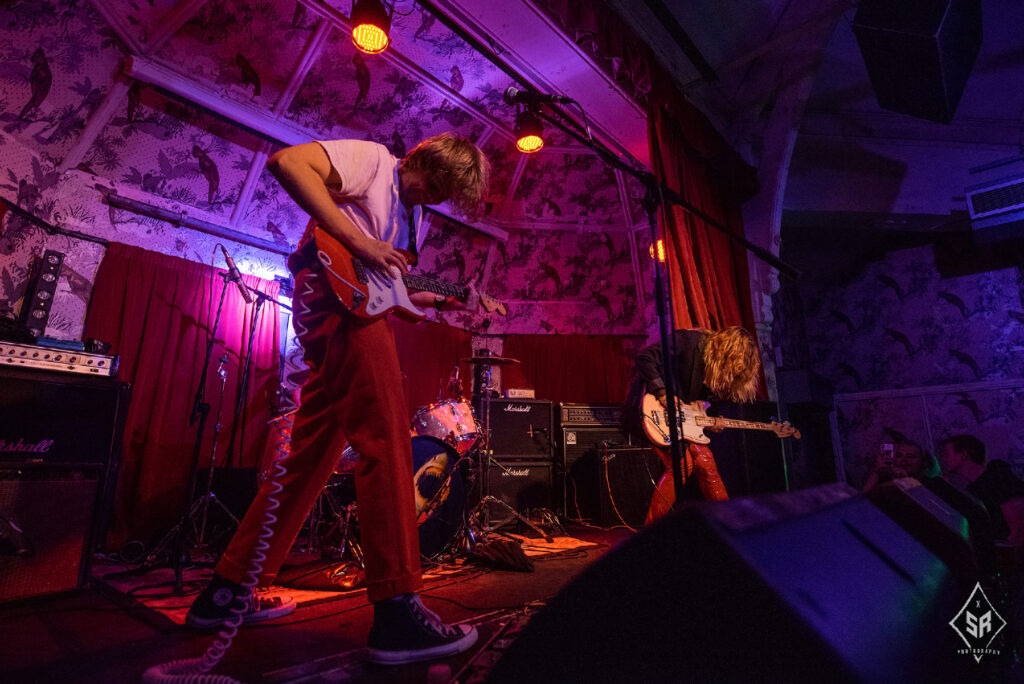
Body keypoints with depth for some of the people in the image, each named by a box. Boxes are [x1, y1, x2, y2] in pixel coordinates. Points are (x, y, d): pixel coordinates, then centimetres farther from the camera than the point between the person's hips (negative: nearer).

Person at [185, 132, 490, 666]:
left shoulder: (414, 216, 28)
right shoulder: (373, 159, 5)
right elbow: (287, 161, -11)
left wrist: (444, 301, 13)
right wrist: (356, 238, -17)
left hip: (338, 314, 10)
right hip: (339, 301, -10)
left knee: (311, 458, 9)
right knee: (386, 445, -17)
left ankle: (229, 591, 19)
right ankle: (397, 610, -14)